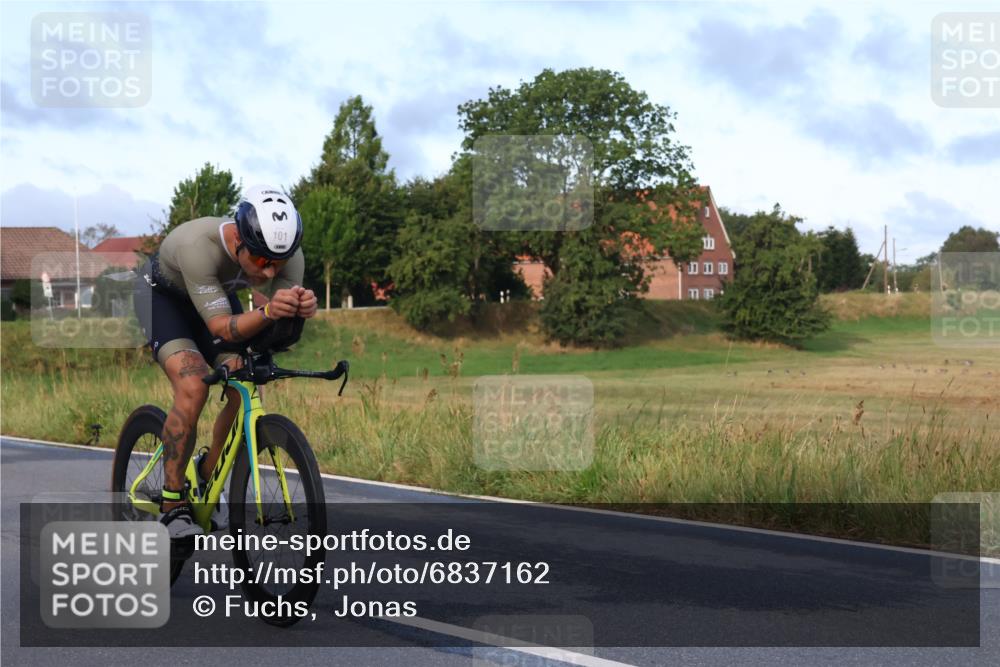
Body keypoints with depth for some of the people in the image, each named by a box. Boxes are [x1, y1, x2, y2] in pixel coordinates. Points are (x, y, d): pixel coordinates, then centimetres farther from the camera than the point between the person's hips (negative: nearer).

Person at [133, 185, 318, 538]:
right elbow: (222, 327, -41)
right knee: (193, 387, -26)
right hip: (162, 295, -5)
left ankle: (206, 479, 15)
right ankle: (173, 506, -14)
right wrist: (268, 312, -61)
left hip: (219, 295, 5)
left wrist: (301, 309, -49)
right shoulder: (198, 245, -43)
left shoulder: (289, 254, -29)